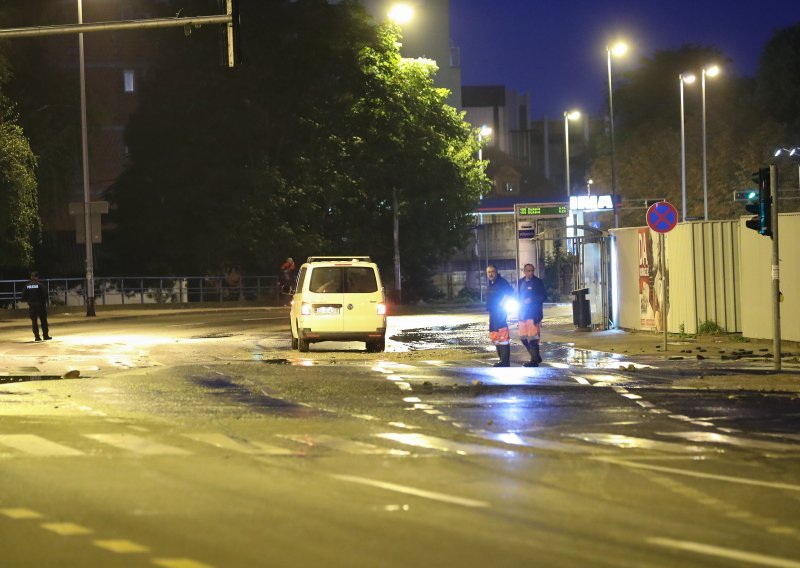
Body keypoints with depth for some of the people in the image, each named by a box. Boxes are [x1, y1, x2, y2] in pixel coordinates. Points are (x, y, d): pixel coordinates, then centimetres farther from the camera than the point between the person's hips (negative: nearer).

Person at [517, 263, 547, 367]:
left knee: (532, 337, -10)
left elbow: (544, 296, -6)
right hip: (523, 313, 7)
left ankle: (534, 360, -4)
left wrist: (532, 300, -16)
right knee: (523, 337, 8)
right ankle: (536, 357, 22)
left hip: (534, 314, -7)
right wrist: (520, 303, 7)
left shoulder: (538, 282, -3)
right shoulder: (521, 282, 14)